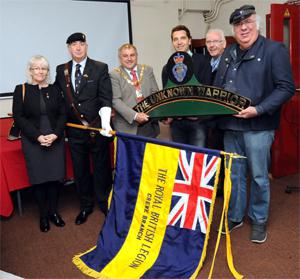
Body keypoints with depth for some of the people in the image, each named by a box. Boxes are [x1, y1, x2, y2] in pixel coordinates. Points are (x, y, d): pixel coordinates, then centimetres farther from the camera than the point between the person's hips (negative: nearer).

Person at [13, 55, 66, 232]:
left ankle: (53, 211, 20)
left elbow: (63, 114, 5)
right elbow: (18, 116, -4)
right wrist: (38, 137, -12)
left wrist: (55, 134, -10)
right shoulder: (21, 90, 2)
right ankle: (43, 215, 17)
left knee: (56, 175, 2)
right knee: (38, 177, 2)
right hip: (33, 141, -2)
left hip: (56, 139, 2)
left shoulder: (54, 90, 8)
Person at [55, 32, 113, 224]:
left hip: (97, 128, -3)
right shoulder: (61, 70, 8)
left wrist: (105, 123, -23)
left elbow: (106, 99, -10)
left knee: (102, 168, 9)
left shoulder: (100, 68, -3)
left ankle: (105, 204, 28)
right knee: (80, 170, 14)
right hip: (74, 129, 3)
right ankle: (86, 206, 31)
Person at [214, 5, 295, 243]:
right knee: (234, 175, 15)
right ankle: (234, 216, 31)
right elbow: (217, 87, 19)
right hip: (230, 125, 5)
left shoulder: (274, 49, -6)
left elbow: (286, 88, -11)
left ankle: (259, 220, 25)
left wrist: (259, 110, -20)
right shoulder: (229, 53, 13)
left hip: (258, 126, -5)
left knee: (258, 176, 7)